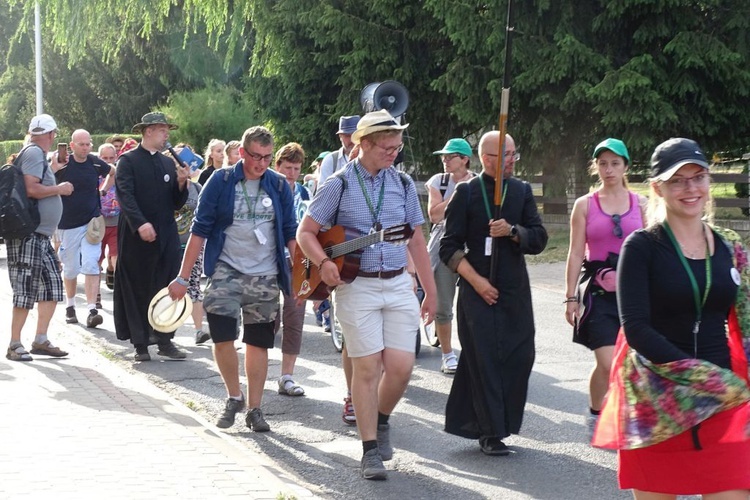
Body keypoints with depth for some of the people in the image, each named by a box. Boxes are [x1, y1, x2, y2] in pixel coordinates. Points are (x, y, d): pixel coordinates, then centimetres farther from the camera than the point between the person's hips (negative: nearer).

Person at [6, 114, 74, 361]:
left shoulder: (37, 154, 17)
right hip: (29, 235, -10)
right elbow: (31, 189, -22)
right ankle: (15, 345, 0)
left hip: (41, 235, 10)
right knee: (26, 290, -6)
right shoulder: (34, 153, -12)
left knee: (52, 285, 11)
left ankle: (40, 340, 16)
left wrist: (53, 168, 29)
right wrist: (59, 188, -10)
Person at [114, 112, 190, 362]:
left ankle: (164, 340, 12)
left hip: (166, 237, 5)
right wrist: (141, 223, -25)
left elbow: (177, 203, 14)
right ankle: (140, 344, 8)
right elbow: (125, 196, -13)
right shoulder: (128, 161, -2)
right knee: (137, 291, 2)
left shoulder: (168, 163, 14)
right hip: (136, 237, -5)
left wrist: (181, 184, -5)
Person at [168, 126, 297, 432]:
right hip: (226, 270, -2)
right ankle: (234, 397, 12)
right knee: (222, 337, -11)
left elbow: (290, 234, 7)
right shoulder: (221, 182, -4)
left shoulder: (279, 186, 2)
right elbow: (200, 230, -3)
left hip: (265, 276, 2)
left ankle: (254, 408, 17)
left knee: (258, 342, 6)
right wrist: (183, 277, -6)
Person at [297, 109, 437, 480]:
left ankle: (381, 420, 27)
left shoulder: (403, 184, 8)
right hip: (356, 286, -3)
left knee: (401, 366, -3)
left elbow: (417, 241, 14)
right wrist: (324, 262, -19)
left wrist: (430, 292, 14)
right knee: (367, 367, -3)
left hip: (398, 285, 3)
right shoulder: (339, 185, -3)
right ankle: (371, 451, 8)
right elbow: (305, 232, 0)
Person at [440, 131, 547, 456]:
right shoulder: (466, 193, -1)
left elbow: (539, 239, 4)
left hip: (515, 289, 4)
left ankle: (503, 423, 16)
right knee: (484, 358, -6)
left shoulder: (522, 191, 9)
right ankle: (490, 433, 0)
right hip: (477, 290, -4)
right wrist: (476, 281, -11)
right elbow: (450, 248, -2)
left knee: (520, 356, 0)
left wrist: (512, 231, -14)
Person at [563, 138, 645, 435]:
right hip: (598, 291, -2)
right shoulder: (584, 205, 3)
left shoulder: (641, 204, 8)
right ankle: (595, 414, 12)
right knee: (607, 363, -11)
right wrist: (571, 296, -1)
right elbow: (575, 254, 3)